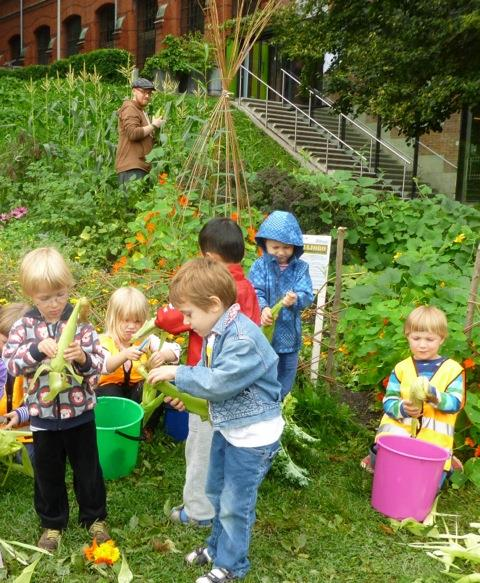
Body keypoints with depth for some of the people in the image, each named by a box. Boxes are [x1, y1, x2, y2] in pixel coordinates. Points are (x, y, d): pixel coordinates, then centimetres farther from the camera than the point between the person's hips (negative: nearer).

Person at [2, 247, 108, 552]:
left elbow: (98, 364, -11)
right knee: (48, 473, 18)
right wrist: (37, 349, -31)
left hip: (79, 413, -1)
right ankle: (53, 523, 40)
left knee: (88, 469, 16)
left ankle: (95, 517, 39)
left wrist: (83, 357, -33)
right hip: (43, 415, 1)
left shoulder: (80, 322, -10)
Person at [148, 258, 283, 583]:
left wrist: (177, 374, -20)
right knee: (217, 493, 24)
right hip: (227, 427, 9)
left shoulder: (242, 339, -29)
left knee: (235, 504, 7)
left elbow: (219, 383, -29)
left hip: (253, 434, -9)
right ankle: (219, 546, 45)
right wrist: (186, 394, -5)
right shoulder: (216, 331, 0)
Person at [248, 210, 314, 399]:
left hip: (289, 334, 3)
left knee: (285, 380, 17)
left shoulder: (301, 268, -1)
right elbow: (255, 293, -16)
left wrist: (295, 299, -33)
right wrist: (263, 309, -36)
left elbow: (307, 295, -10)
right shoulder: (260, 266, -6)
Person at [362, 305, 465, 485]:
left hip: (434, 440, 0)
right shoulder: (401, 368, 4)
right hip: (399, 430, 0)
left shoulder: (452, 369, 1)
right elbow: (388, 402, 2)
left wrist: (433, 394, -28)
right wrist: (402, 409, -21)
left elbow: (455, 404, -8)